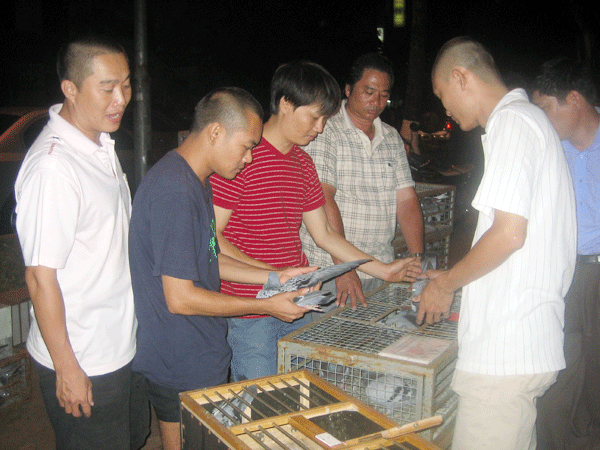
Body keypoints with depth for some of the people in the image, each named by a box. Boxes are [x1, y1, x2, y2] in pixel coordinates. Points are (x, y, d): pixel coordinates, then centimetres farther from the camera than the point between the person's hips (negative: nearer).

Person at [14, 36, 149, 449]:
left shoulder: (101, 143, 5)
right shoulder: (51, 168, -26)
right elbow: (40, 276, -24)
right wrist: (66, 368, -19)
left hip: (122, 345, 9)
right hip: (82, 361, -9)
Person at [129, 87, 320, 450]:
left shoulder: (196, 181, 9)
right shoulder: (175, 192, -25)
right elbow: (181, 298, -25)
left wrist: (274, 277, 6)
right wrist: (266, 306, -17)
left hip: (199, 357, 10)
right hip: (183, 371, -10)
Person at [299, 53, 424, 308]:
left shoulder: (392, 139, 14)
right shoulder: (324, 131, -6)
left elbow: (406, 200, 9)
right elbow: (322, 198, -16)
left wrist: (418, 260, -2)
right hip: (329, 270, -5)